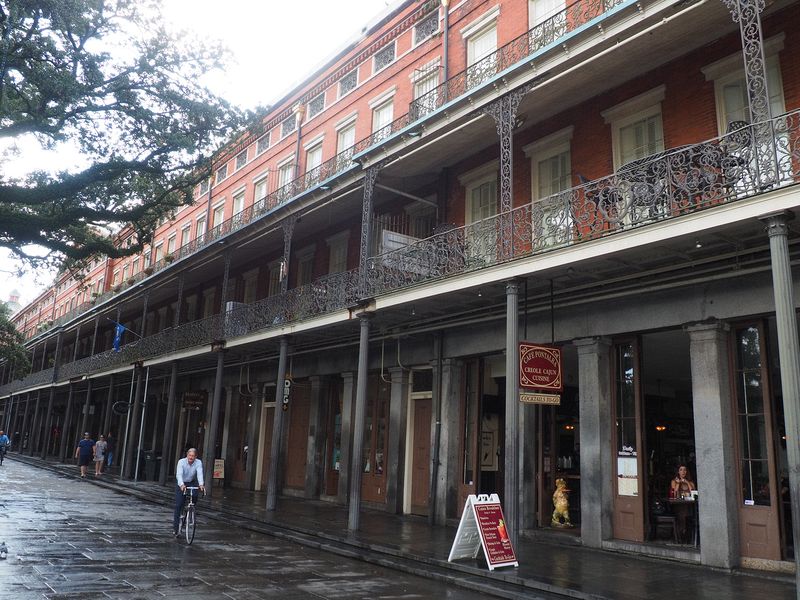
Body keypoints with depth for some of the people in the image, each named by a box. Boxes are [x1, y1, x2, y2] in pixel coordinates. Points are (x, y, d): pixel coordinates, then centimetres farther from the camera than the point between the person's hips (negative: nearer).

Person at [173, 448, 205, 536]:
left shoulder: (198, 463, -18)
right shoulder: (181, 462, -22)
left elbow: (200, 474, -32)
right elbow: (179, 474, -36)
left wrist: (201, 484, -50)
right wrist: (182, 485, -54)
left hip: (192, 483, 1)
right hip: (181, 484, -1)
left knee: (194, 496, -28)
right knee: (178, 505, -7)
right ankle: (175, 527, 4)